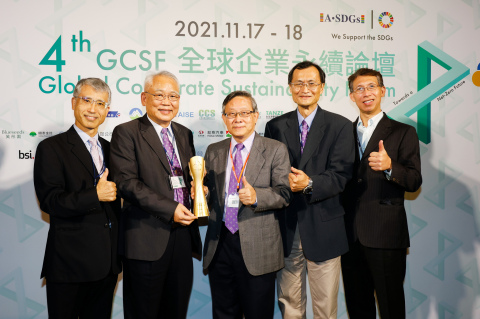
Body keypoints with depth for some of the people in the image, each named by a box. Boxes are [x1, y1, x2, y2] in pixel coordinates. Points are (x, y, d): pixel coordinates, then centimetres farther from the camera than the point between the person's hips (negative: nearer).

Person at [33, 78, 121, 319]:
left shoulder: (110, 149, 12)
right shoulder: (51, 148, -7)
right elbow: (49, 200, -16)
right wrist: (95, 195, -26)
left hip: (107, 263, 6)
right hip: (69, 263, -5)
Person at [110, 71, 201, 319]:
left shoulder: (185, 134, 15)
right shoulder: (126, 133, -5)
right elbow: (126, 182, -14)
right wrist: (170, 209, -19)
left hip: (183, 235, 6)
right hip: (147, 239, -5)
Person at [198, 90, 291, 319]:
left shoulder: (275, 150, 1)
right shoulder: (213, 151, 12)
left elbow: (284, 193, -7)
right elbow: (209, 193, 13)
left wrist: (256, 196, -24)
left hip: (257, 247, -3)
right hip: (219, 245, 4)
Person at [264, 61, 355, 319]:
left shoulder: (340, 126, 0)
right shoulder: (275, 127, 7)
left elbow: (340, 176, -10)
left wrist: (309, 184, -25)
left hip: (323, 228, -2)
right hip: (286, 229, 2)